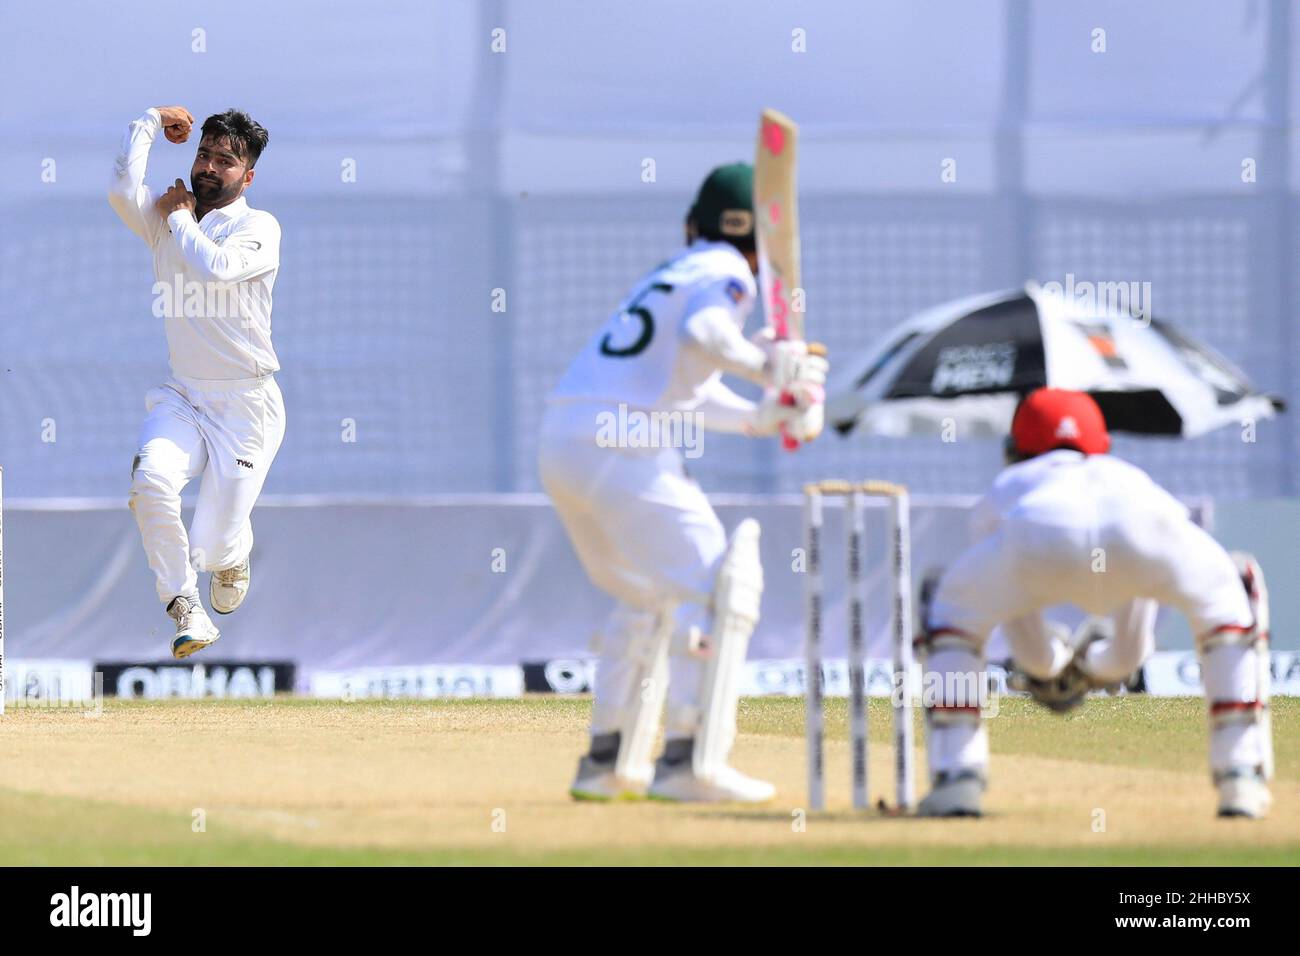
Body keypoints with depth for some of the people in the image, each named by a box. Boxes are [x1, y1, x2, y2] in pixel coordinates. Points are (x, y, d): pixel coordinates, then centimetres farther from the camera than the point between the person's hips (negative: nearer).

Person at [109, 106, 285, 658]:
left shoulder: (258, 227, -5)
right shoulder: (165, 220, 8)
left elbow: (217, 269, -25)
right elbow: (123, 191, -13)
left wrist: (180, 217, -9)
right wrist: (150, 122, -3)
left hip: (246, 405, -3)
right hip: (183, 399, 3)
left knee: (212, 547, -8)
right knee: (151, 480, -29)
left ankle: (233, 554, 33)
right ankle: (184, 607, -11)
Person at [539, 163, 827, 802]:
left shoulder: (674, 272, 25)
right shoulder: (724, 274, -1)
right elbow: (701, 334, -23)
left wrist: (758, 418, 20)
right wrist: (765, 366, -31)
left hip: (560, 445, 9)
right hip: (626, 452, -9)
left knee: (647, 598, 23)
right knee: (711, 588, -9)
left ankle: (607, 762, 22)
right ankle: (688, 762, -19)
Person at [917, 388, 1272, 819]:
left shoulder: (1007, 488, 44)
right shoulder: (1129, 475, 49)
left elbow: (1033, 654, 47)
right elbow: (1130, 654, 55)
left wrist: (1053, 667, 70)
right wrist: (1094, 666, 76)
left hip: (1037, 532, -1)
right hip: (1140, 522, 1)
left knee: (953, 611, 30)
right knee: (1226, 600, 33)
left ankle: (957, 780, 15)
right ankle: (1241, 780, 22)